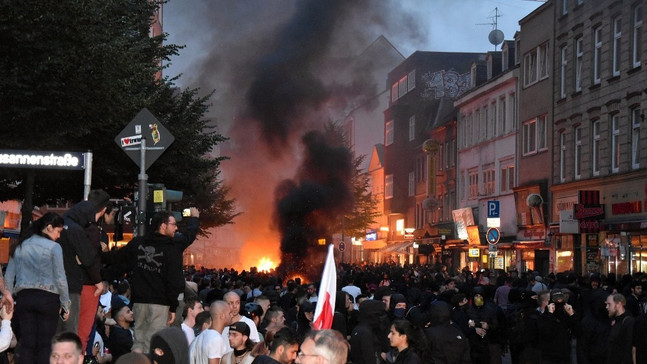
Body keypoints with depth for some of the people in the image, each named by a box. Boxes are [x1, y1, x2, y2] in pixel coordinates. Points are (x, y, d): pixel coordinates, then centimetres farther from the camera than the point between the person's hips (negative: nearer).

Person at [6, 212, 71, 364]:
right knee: (45, 345, 0)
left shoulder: (19, 247, 10)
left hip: (24, 297, 4)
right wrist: (65, 304, 1)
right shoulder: (53, 247, -5)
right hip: (48, 298, -4)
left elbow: (9, 277, 10)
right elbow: (60, 279, -7)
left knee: (26, 344, 5)